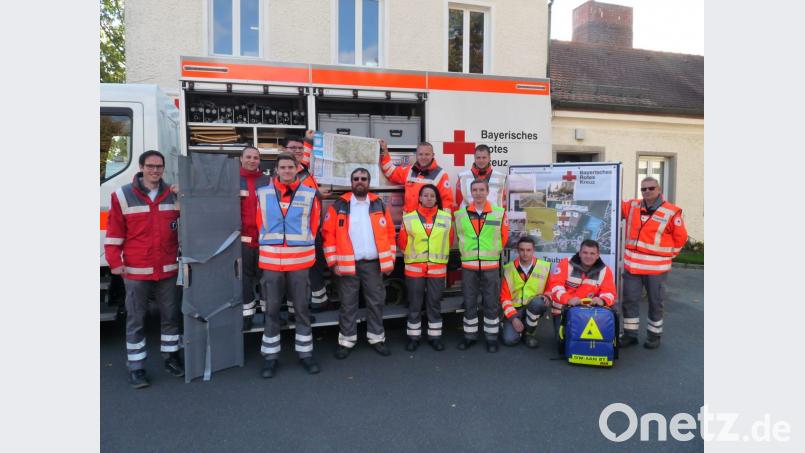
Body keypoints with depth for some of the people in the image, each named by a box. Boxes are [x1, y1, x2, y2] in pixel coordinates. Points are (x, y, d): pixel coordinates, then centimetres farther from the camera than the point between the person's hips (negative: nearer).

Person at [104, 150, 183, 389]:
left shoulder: (173, 195, 6)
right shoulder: (123, 196, -3)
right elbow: (114, 232, -3)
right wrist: (115, 261, -7)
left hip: (167, 269, 3)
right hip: (136, 271, -3)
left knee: (170, 315, 11)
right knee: (136, 319, 6)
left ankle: (171, 357, 27)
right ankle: (136, 367, 15)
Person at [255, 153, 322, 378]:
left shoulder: (309, 194, 0)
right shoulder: (262, 194, 3)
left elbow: (314, 224, 6)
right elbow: (260, 224, 10)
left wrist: (302, 244, 7)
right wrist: (270, 244, 10)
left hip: (300, 260, -1)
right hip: (271, 260, 1)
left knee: (302, 308, 9)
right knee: (271, 310, 8)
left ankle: (305, 352, 22)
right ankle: (270, 356, 19)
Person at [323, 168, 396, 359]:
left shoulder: (379, 205, 7)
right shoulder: (339, 206, -1)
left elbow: (389, 233, 8)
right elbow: (328, 234, -3)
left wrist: (390, 259, 3)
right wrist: (333, 262, -8)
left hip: (373, 263, 2)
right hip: (348, 264, -2)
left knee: (376, 302, 10)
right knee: (348, 304, 7)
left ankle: (377, 338, 24)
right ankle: (346, 341, 19)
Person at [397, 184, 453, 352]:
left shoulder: (446, 217, 1)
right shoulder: (409, 218, -4)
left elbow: (449, 240, 10)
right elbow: (402, 241, 4)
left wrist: (439, 255, 12)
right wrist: (412, 255, 9)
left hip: (438, 268, 1)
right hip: (414, 268, -1)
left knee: (434, 304, 10)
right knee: (414, 304, 7)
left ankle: (435, 336, 22)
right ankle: (413, 336, 19)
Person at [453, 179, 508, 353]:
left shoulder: (499, 213, -3)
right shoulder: (460, 214, 0)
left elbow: (503, 237, 10)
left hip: (491, 266, -1)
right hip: (468, 266, 1)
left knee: (491, 303, 6)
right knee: (469, 303, 9)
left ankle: (491, 337, 18)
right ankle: (470, 335, 22)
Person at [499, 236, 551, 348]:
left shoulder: (545, 266, -5)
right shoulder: (508, 269, -5)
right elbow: (505, 297, -3)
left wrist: (546, 297, -13)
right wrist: (513, 317, -13)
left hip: (535, 307, 1)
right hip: (515, 308, -1)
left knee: (537, 302, -36)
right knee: (509, 340, -22)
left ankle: (530, 333, -8)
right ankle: (519, 326, 15)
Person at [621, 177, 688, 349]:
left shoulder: (671, 212, -7)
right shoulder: (632, 206, 5)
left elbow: (680, 238, 1)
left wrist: (669, 255, 5)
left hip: (656, 268, -4)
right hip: (631, 266, 4)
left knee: (655, 303, 9)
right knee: (629, 300, 8)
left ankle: (654, 335, 25)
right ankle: (630, 334, 21)